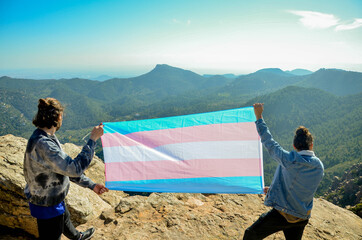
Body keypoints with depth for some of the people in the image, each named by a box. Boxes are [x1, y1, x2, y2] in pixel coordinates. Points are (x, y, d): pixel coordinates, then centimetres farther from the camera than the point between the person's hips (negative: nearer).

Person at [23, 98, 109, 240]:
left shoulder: (46, 138, -2)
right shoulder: (43, 144, -34)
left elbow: (66, 167, 5)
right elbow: (75, 168, -38)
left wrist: (91, 185, 5)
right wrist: (93, 139, -32)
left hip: (55, 199, 10)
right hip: (47, 207, -10)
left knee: (65, 219, 35)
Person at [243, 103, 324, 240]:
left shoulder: (289, 160, -20)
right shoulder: (320, 167, -3)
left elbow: (268, 141, -9)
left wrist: (259, 116, 1)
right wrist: (273, 189, 20)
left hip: (281, 214, -5)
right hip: (302, 218, 5)